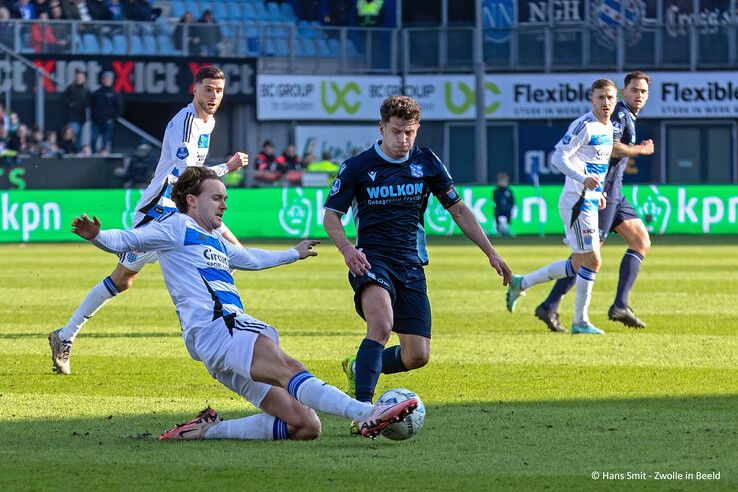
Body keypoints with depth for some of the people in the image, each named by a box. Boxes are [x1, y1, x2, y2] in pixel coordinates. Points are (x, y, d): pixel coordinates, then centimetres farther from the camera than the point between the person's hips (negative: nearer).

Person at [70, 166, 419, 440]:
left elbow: (250, 258, 52)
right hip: (213, 328, -10)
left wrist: (293, 253, 67)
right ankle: (366, 414, -54)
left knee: (306, 425, -3)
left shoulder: (215, 240, 34)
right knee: (288, 369, -33)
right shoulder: (177, 227, 8)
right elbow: (126, 241, -1)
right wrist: (97, 236, -23)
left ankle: (207, 430, 0)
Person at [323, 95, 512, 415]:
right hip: (373, 260, -4)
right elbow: (331, 216, 0)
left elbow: (458, 209, 14)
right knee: (382, 325, -33)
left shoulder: (426, 163, 6)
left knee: (417, 356, -2)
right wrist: (347, 249, -21)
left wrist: (491, 254, 9)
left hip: (412, 265, 4)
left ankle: (359, 368, 27)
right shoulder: (357, 167, -3)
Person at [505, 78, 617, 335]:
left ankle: (521, 283, 23)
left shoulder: (608, 128, 13)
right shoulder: (584, 125, -15)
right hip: (577, 201, -9)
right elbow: (558, 157, -20)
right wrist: (583, 179, -32)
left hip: (589, 202, 9)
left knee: (578, 265, 12)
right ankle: (580, 321, 1)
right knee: (591, 260, -9)